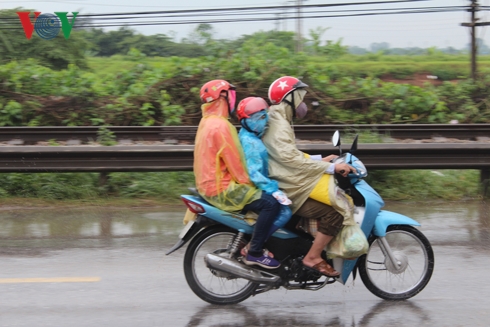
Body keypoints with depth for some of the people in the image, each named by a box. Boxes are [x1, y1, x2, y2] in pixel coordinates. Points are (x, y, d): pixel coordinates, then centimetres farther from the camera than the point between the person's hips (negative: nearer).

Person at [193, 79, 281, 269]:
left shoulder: (207, 122, 14)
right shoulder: (220, 126, -19)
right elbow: (233, 161, -20)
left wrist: (246, 182, 18)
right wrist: (248, 183, -8)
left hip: (209, 183, 11)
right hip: (221, 189, -11)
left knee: (261, 196, 26)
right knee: (270, 203, -18)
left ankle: (247, 244, 25)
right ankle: (254, 253, -14)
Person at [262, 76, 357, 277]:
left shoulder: (277, 122, 16)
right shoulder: (279, 127, -18)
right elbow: (293, 160, -27)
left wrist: (320, 160, 13)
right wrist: (331, 168, -24)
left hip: (285, 184, 11)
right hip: (287, 191, -11)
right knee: (334, 213, -19)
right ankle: (313, 258, -9)